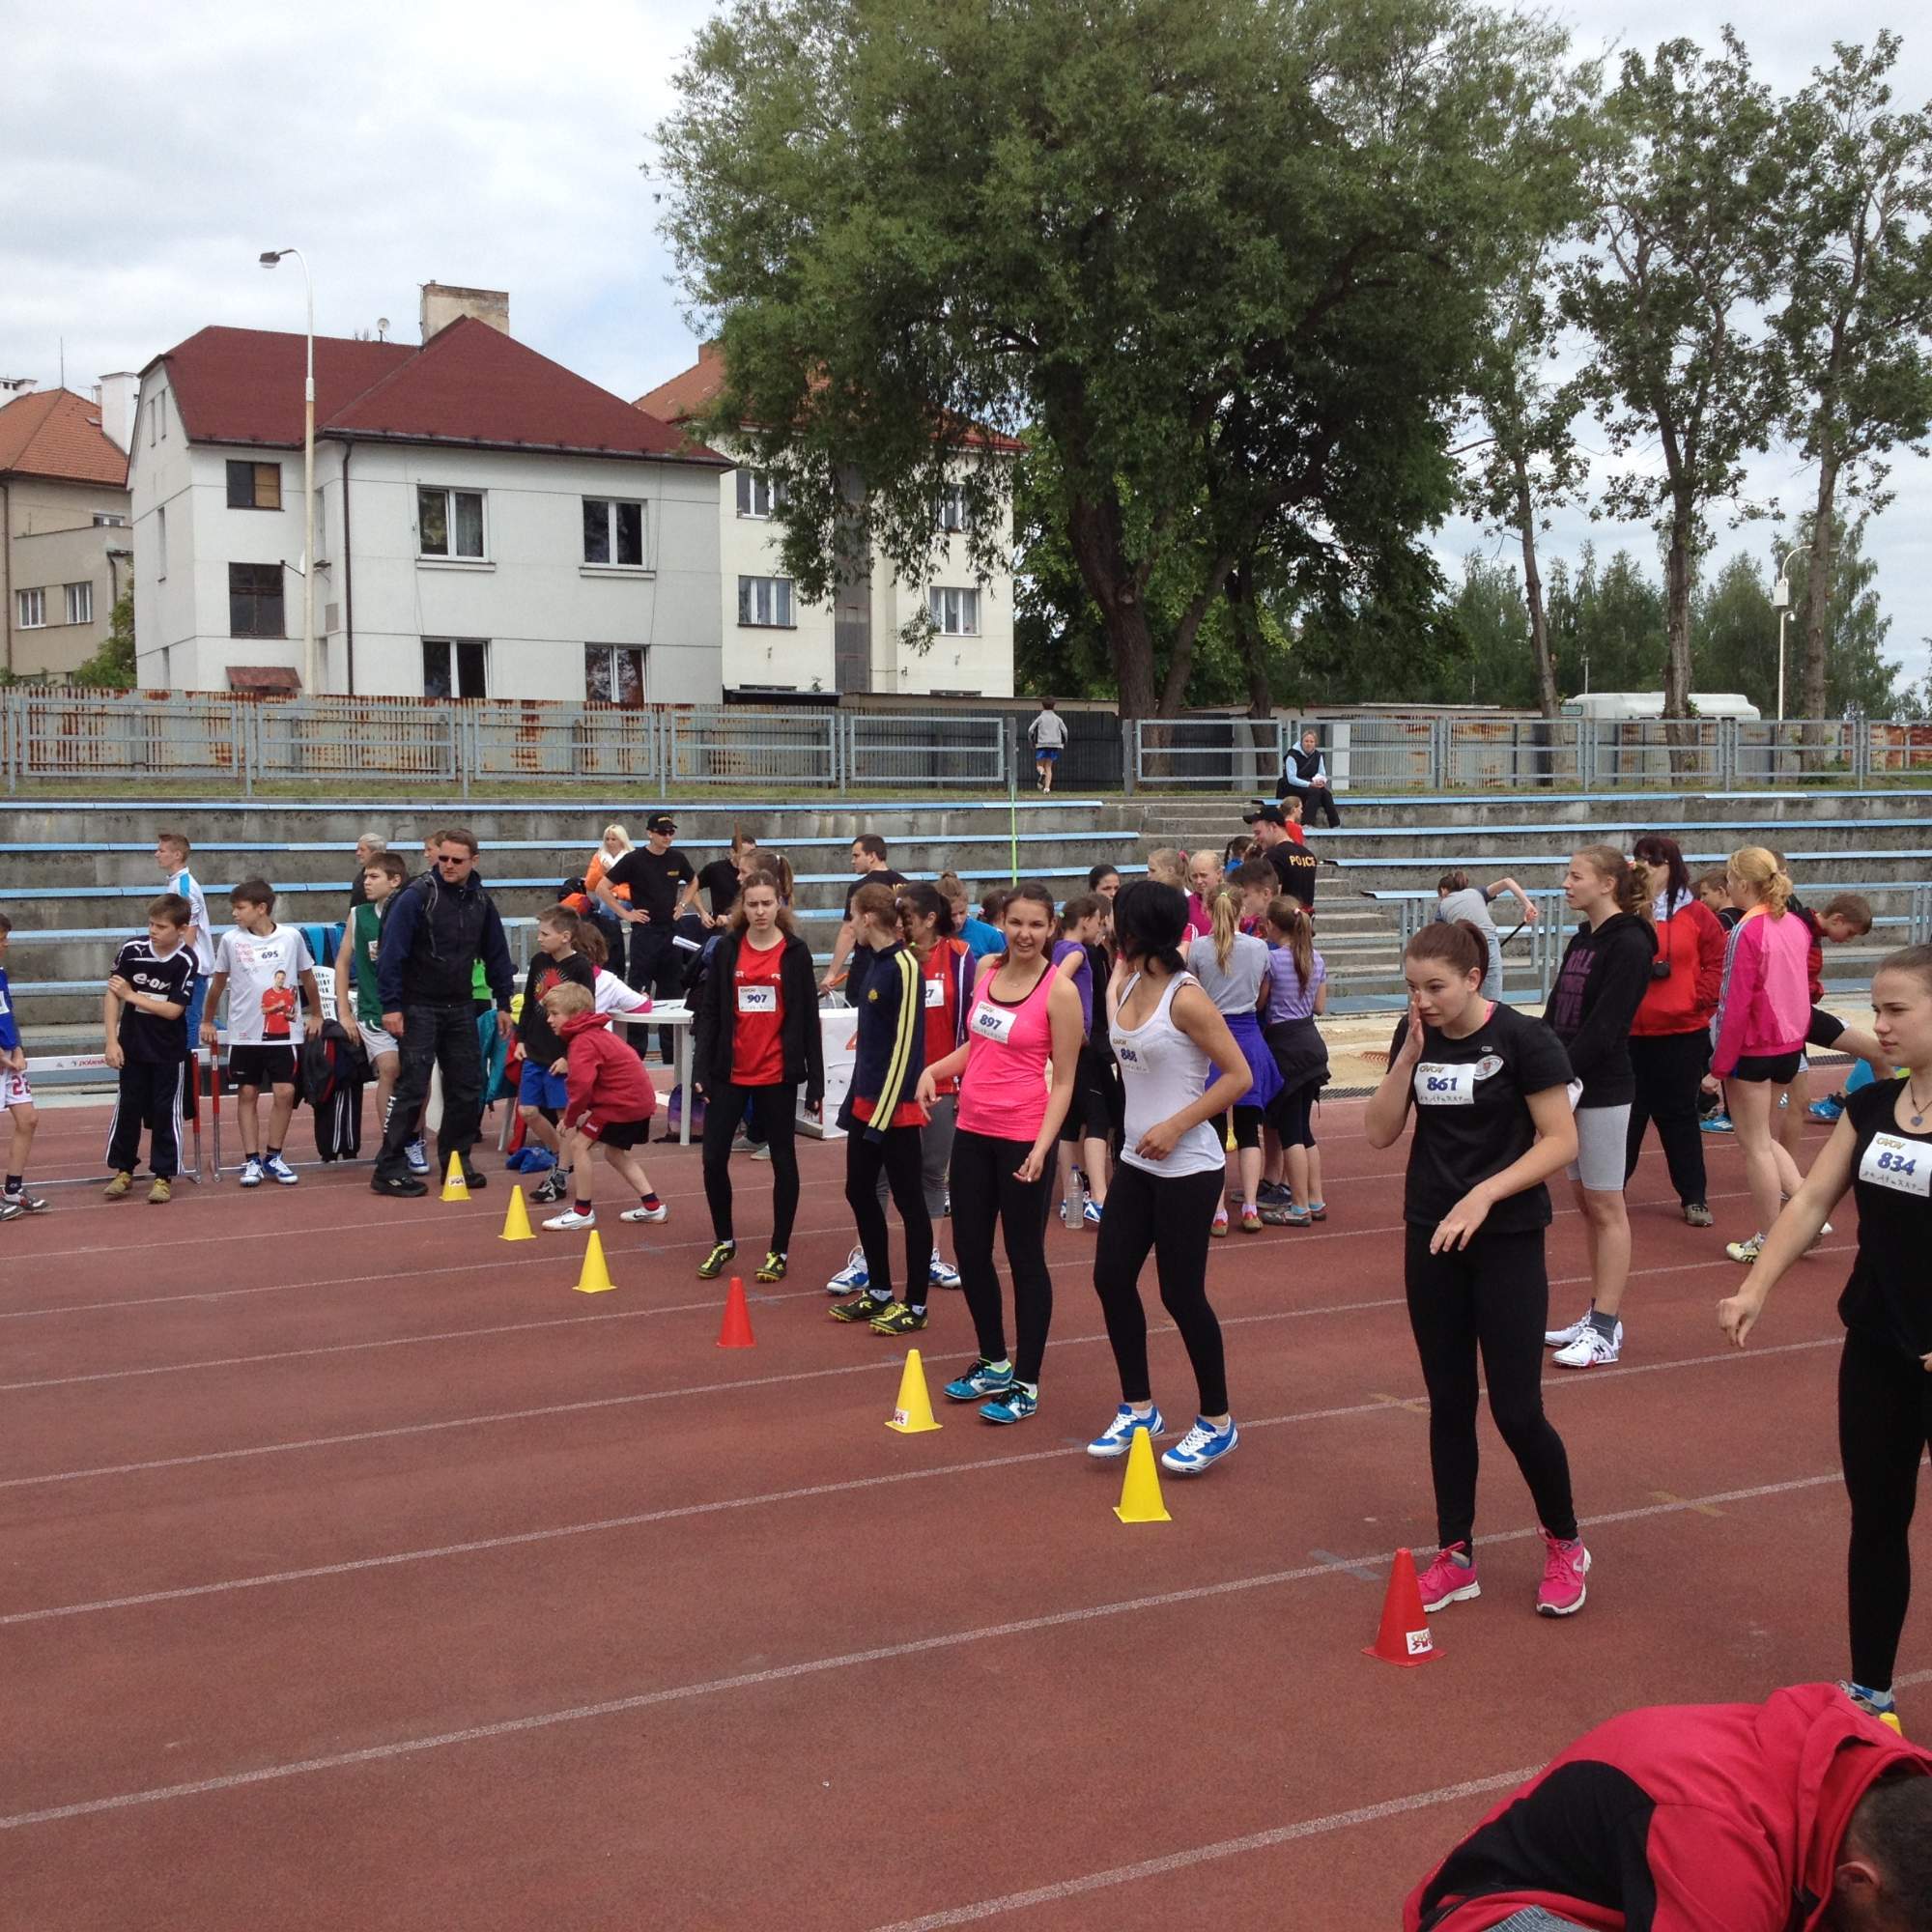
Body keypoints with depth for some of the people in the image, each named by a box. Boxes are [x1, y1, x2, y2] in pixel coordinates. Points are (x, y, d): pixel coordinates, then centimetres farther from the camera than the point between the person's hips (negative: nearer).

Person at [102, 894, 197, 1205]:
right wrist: (112, 1042, -9)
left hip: (169, 1052, -2)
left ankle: (163, 1177, 12)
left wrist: (131, 995, -14)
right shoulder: (131, 950, -10)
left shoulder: (186, 961, -16)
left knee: (165, 1112, 3)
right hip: (131, 1047, 2)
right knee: (127, 1109, 8)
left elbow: (173, 1010, -16)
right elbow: (111, 995, -5)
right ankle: (123, 1171, 22)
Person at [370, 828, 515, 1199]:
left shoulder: (481, 902, 5)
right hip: (419, 1008, -6)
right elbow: (392, 952, -15)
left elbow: (496, 955, 14)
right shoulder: (417, 896, -13)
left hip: (461, 1008, 6)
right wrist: (391, 1005, -18)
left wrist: (503, 1003, 12)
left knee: (467, 1089, 8)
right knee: (412, 1089, -6)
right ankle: (389, 1168, 0)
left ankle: (456, 1161, 22)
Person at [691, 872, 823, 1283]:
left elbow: (808, 1019, -1)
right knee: (714, 1157, 2)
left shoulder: (795, 952, -2)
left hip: (777, 1075, -2)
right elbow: (709, 1012, 3)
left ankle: (778, 1251, 18)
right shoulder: (726, 950, 2)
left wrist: (816, 1080, -4)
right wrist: (701, 1068, -4)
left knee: (783, 1159, 7)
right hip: (730, 1073, 2)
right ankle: (723, 1242, 22)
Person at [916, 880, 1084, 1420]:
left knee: (1025, 1258, 4)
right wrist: (936, 1069, 4)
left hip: (1022, 1140, -7)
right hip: (972, 1131, 7)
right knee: (970, 1252, 14)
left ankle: (1026, 1383, 16)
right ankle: (994, 1364, 32)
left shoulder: (1059, 991, -12)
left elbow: (1064, 1081, -10)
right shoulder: (988, 969, 6)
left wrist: (1042, 1148, -19)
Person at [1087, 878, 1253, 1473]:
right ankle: (1138, 1409, 23)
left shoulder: (1186, 998, -17)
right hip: (1136, 1163, 8)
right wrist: (1119, 977, 9)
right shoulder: (1126, 987, 6)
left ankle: (1216, 1423, 18)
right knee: (1112, 1278, 8)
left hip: (1187, 1168, -8)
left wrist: (1175, 1126, -20)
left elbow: (1239, 1075, -17)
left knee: (1181, 1294, 0)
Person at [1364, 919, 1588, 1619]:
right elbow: (1379, 1134, 0)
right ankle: (1455, 1556, 22)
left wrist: (1483, 1195, -24)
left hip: (1507, 1241, -5)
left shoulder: (1523, 1039, -14)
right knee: (1448, 1402, 11)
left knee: (1516, 1410, -3)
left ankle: (1564, 1544, 21)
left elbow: (1561, 1142, -14)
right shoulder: (1415, 1036, 1)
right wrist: (1409, 1057, -12)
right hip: (1430, 1241, 5)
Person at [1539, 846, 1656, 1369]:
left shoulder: (1629, 944, -13)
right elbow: (1555, 1013, 12)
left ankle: (1606, 1331, 3)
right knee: (1585, 1201, 13)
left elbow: (1604, 1027, -20)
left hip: (1603, 1090, -8)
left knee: (1605, 1207, -2)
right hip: (1570, 1086, 8)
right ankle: (1598, 1316, 22)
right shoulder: (1581, 941, 12)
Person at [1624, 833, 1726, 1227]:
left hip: (1683, 1033, 0)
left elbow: (1717, 962, 1)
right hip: (1630, 1032, 1)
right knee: (1627, 1112, 8)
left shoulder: (1696, 914, -1)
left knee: (1679, 1114, 9)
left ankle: (1693, 1197, 18)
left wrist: (1698, 999, -8)